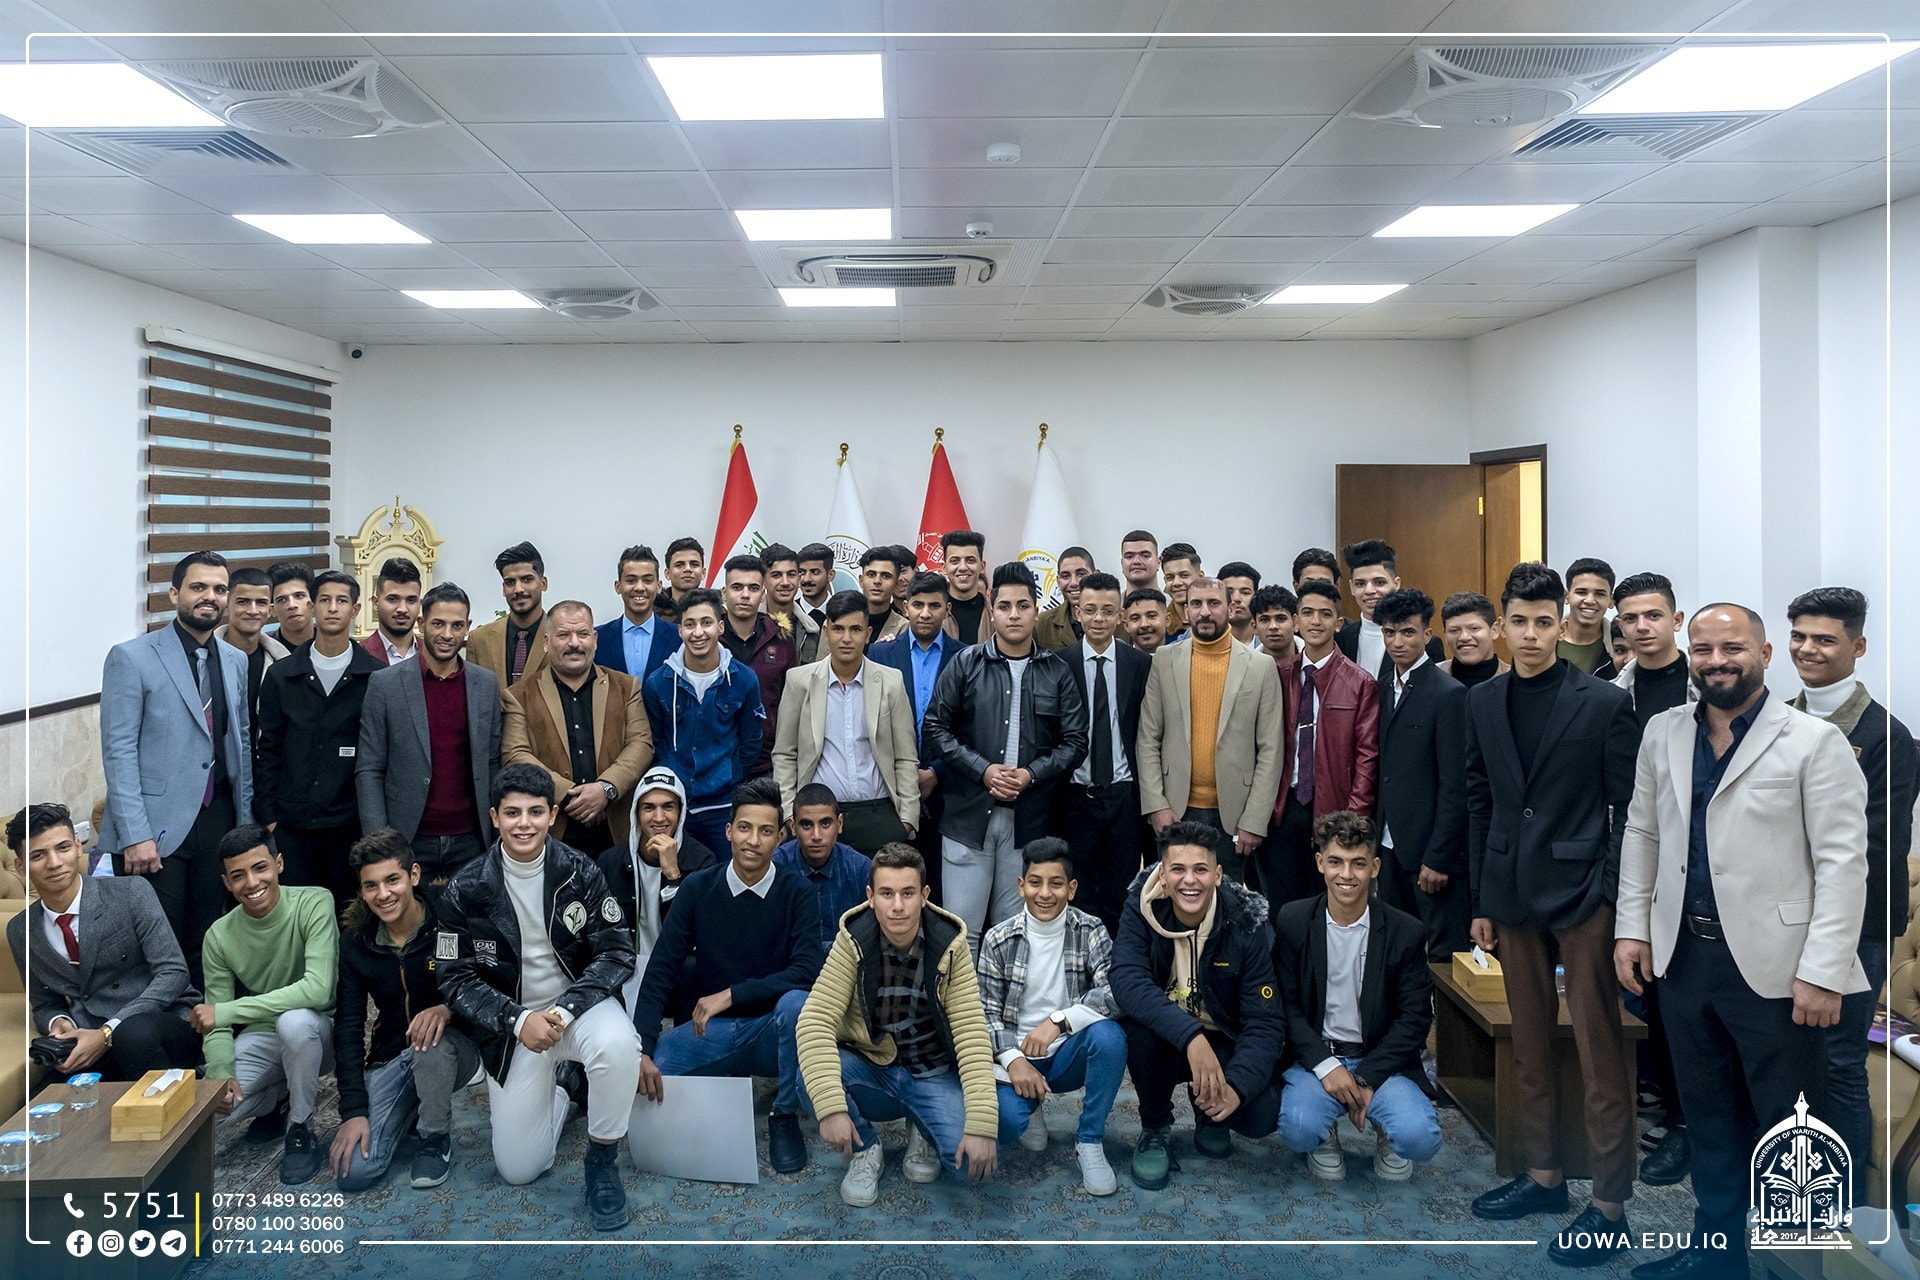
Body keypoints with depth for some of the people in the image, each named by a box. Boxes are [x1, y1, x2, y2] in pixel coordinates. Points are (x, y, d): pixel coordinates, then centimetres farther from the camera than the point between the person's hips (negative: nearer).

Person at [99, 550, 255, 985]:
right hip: (155, 828, -4)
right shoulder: (131, 657, -4)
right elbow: (118, 751, -8)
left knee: (206, 948, 8)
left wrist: (245, 820, 10)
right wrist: (135, 835, -14)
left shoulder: (236, 662, 12)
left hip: (218, 822, 5)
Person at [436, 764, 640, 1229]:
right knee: (517, 1170, -2)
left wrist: (566, 1011, -24)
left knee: (618, 1046, -37)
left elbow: (617, 952, -11)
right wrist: (518, 1020, -20)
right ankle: (554, 1099, 32)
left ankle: (602, 1163, -10)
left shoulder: (580, 872, -10)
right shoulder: (466, 889, -9)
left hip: (580, 1003, -1)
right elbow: (456, 979, -6)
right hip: (510, 1021, 1)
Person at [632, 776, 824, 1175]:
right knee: (637, 1075, -24)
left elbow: (808, 970, -21)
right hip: (708, 1029, 2)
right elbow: (660, 972, -8)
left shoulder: (796, 895, -7)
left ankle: (785, 1117, -12)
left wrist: (730, 994, -25)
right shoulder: (698, 888, -4)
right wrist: (642, 1051, -21)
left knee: (797, 1002, -35)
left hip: (771, 1029, -1)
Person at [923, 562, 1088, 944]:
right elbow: (935, 727, 1)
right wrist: (984, 770, -10)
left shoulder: (1057, 672, 6)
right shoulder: (965, 664, 3)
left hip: (1029, 818, 1)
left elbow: (1075, 741, 4)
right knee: (961, 929, 0)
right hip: (968, 813, -1)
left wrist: (1032, 774, -11)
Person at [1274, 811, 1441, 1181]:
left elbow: (1414, 1019, -3)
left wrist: (1366, 1078, -13)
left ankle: (1388, 1136, 13)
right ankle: (1325, 1136, 10)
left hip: (1380, 1060, 0)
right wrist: (1326, 1067, -16)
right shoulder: (1293, 922, -3)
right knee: (1299, 1129, -30)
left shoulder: (1406, 932, -4)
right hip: (1314, 1056, 0)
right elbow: (1286, 1005, -2)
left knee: (1420, 1138, -26)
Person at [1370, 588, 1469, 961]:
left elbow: (1454, 785, -14)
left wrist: (1438, 858, -16)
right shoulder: (1384, 687, 12)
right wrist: (1376, 840, 8)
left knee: (1443, 954, 1)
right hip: (1391, 846, 7)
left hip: (1430, 849, -7)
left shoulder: (1449, 694, -11)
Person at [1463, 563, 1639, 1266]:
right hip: (1513, 896, 5)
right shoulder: (1482, 702, 6)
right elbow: (1480, 804, 9)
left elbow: (1629, 809, -5)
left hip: (1583, 892, -5)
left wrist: (1617, 900, -10)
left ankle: (1609, 1204, 12)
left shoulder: (1605, 703, -7)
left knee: (1599, 1053, 1)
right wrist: (1480, 903, 9)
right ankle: (1542, 1175, 28)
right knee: (1529, 1045, 14)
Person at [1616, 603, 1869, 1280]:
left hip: (1774, 964, -5)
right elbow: (1642, 832, 14)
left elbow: (1842, 861, -11)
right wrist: (1632, 926, 7)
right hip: (1684, 955, 5)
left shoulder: (1814, 740, -7)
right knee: (1709, 1115, 17)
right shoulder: (1664, 733, 8)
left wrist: (1823, 971, -15)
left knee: (1787, 1125, 7)